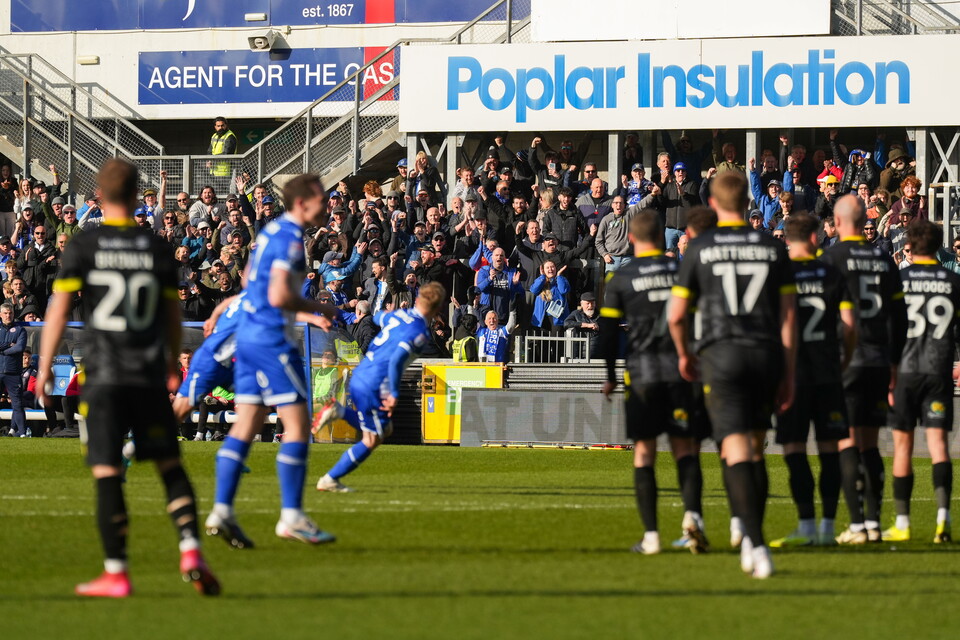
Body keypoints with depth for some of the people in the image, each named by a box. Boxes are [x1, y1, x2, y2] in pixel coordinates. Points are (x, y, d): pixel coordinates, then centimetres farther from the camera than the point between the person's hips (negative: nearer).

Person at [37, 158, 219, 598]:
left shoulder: (82, 247, -2)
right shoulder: (157, 248, 5)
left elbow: (59, 310, -6)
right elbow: (172, 314, 12)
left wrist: (45, 367, 1)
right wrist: (173, 363, 27)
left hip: (103, 376, -2)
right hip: (149, 376, 2)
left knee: (107, 474, -2)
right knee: (170, 466, 10)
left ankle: (115, 573, -3)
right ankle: (191, 553, -3)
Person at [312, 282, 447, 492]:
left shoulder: (400, 315, 7)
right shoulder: (419, 332, -17)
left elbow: (380, 318, 31)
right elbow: (396, 361, -27)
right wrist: (395, 394, -19)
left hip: (359, 375, 8)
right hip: (374, 386, -8)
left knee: (384, 429, 24)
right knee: (371, 441, 4)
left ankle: (339, 411, 11)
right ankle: (330, 480, 6)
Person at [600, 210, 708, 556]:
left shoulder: (620, 279, 0)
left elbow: (608, 333, 0)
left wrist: (610, 377, 11)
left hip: (642, 372, -1)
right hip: (681, 369, 1)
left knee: (644, 450, 6)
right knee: (685, 447, 5)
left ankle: (650, 534, 2)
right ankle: (692, 511, -20)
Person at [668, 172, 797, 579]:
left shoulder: (700, 249, 1)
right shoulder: (773, 248, 6)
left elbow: (676, 316, 3)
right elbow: (788, 317, 4)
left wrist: (684, 355, 22)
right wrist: (789, 376, 9)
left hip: (722, 354, -3)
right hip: (766, 354, 3)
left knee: (736, 453, -9)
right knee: (755, 449, 19)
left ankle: (757, 545, -23)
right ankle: (751, 541, 21)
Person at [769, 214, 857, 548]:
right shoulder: (832, 275, 5)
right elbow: (850, 324, 1)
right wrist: (844, 363, 14)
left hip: (793, 372, -3)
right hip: (828, 374, 3)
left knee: (794, 449, -2)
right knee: (829, 449, 7)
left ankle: (807, 526, -8)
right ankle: (827, 526, 7)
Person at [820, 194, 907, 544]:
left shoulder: (832, 258, -7)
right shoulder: (884, 259, 11)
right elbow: (898, 315, 14)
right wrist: (894, 361, 21)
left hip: (846, 358, -5)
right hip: (879, 360, 5)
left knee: (847, 442, -5)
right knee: (869, 443, 11)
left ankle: (857, 524, -10)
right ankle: (873, 521, 9)